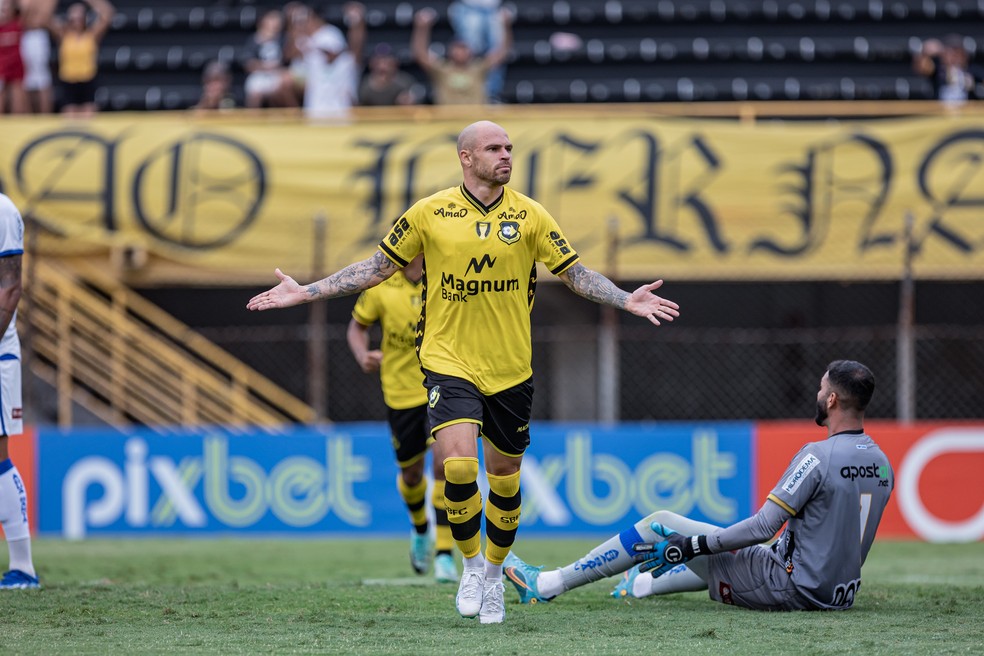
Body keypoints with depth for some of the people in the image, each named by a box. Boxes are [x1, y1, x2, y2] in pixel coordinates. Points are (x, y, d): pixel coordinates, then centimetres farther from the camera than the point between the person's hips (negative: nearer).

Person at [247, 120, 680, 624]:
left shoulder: (529, 216, 1)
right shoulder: (429, 213, -1)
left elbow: (574, 273, 5)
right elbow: (378, 267, 7)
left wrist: (628, 301, -9)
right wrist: (305, 293, 4)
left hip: (510, 369, 2)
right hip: (449, 361, -2)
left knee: (504, 479, 8)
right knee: (458, 465, -19)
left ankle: (494, 576, 28)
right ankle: (471, 566, 3)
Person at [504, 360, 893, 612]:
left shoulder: (818, 457, -19)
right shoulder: (882, 465, 5)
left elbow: (764, 527, -22)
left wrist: (695, 545, -13)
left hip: (790, 590, -8)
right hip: (839, 594, 8)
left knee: (660, 526, 4)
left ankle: (547, 585, 13)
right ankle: (641, 585, 58)